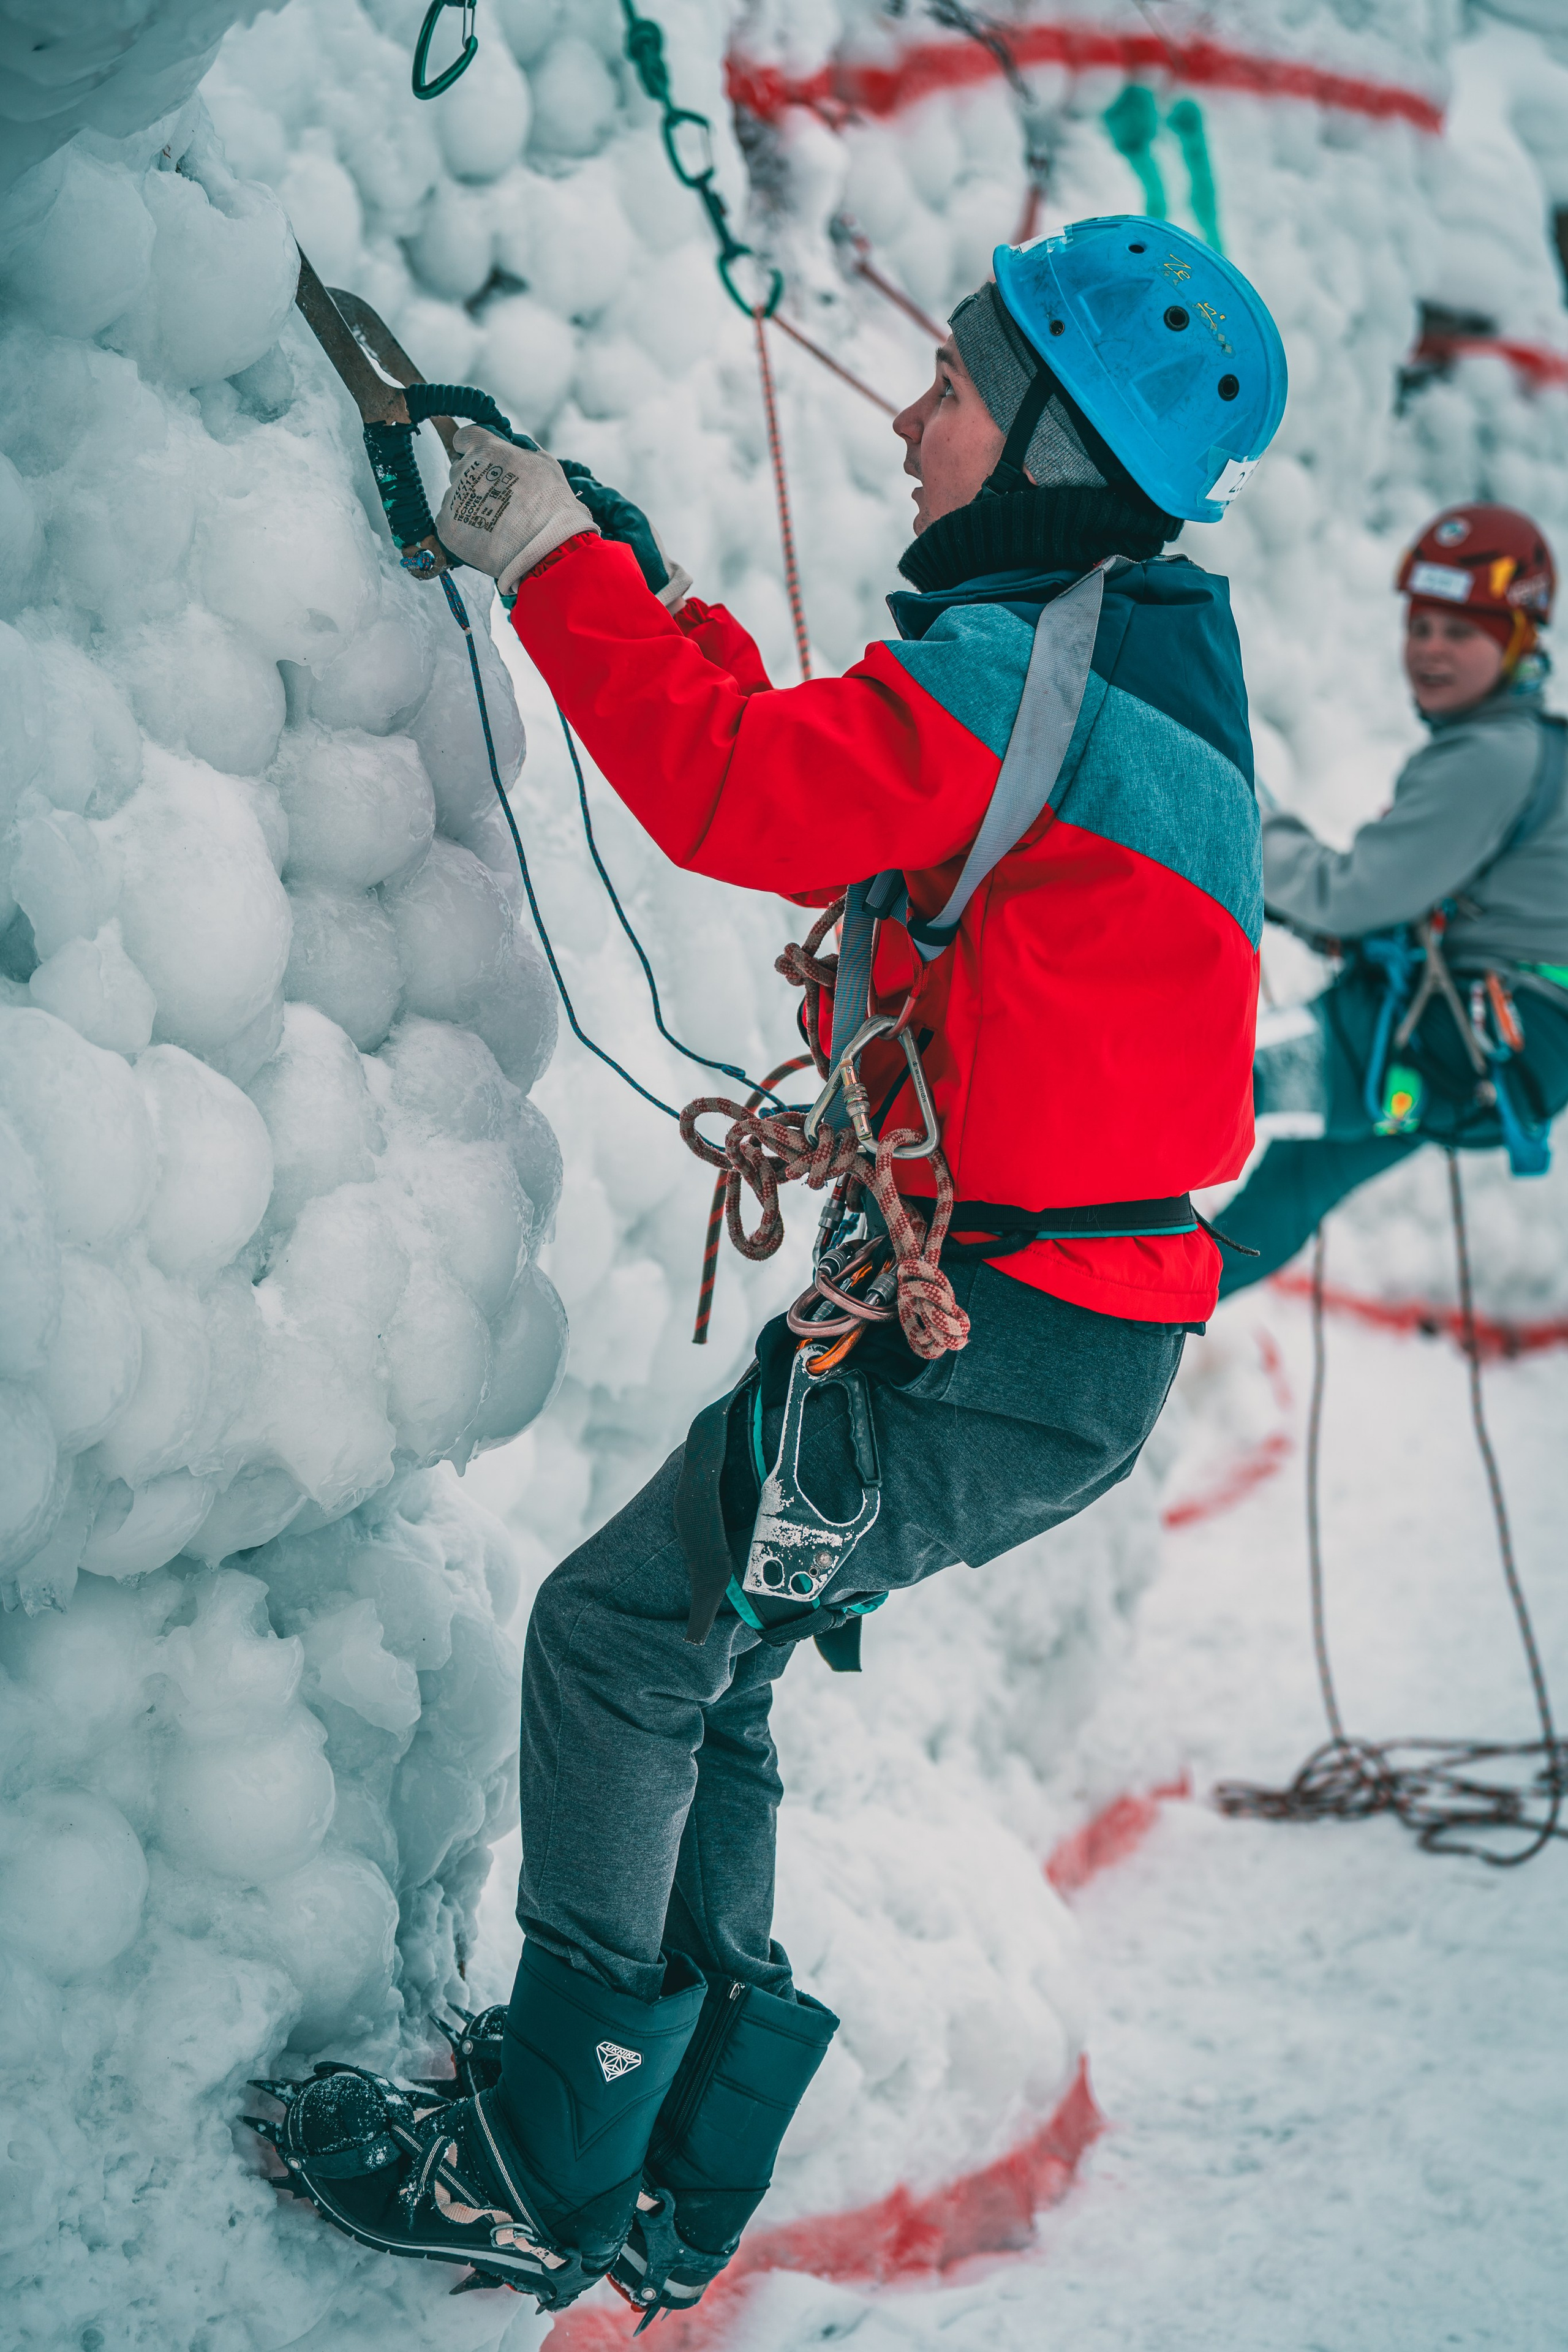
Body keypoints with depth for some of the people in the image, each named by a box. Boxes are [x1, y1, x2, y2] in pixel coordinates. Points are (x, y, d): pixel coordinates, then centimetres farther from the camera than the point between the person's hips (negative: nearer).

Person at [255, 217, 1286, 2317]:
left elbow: (737, 789, -21)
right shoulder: (1127, 658, 15)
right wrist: (639, 583, 17)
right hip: (1072, 1334, 10)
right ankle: (674, 2181, 23)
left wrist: (557, 564, -9)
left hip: (997, 1341, -10)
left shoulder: (1025, 671, -17)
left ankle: (541, 2176, 5)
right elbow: (814, 785, 21)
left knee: (619, 1638, -2)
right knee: (699, 1657, 16)